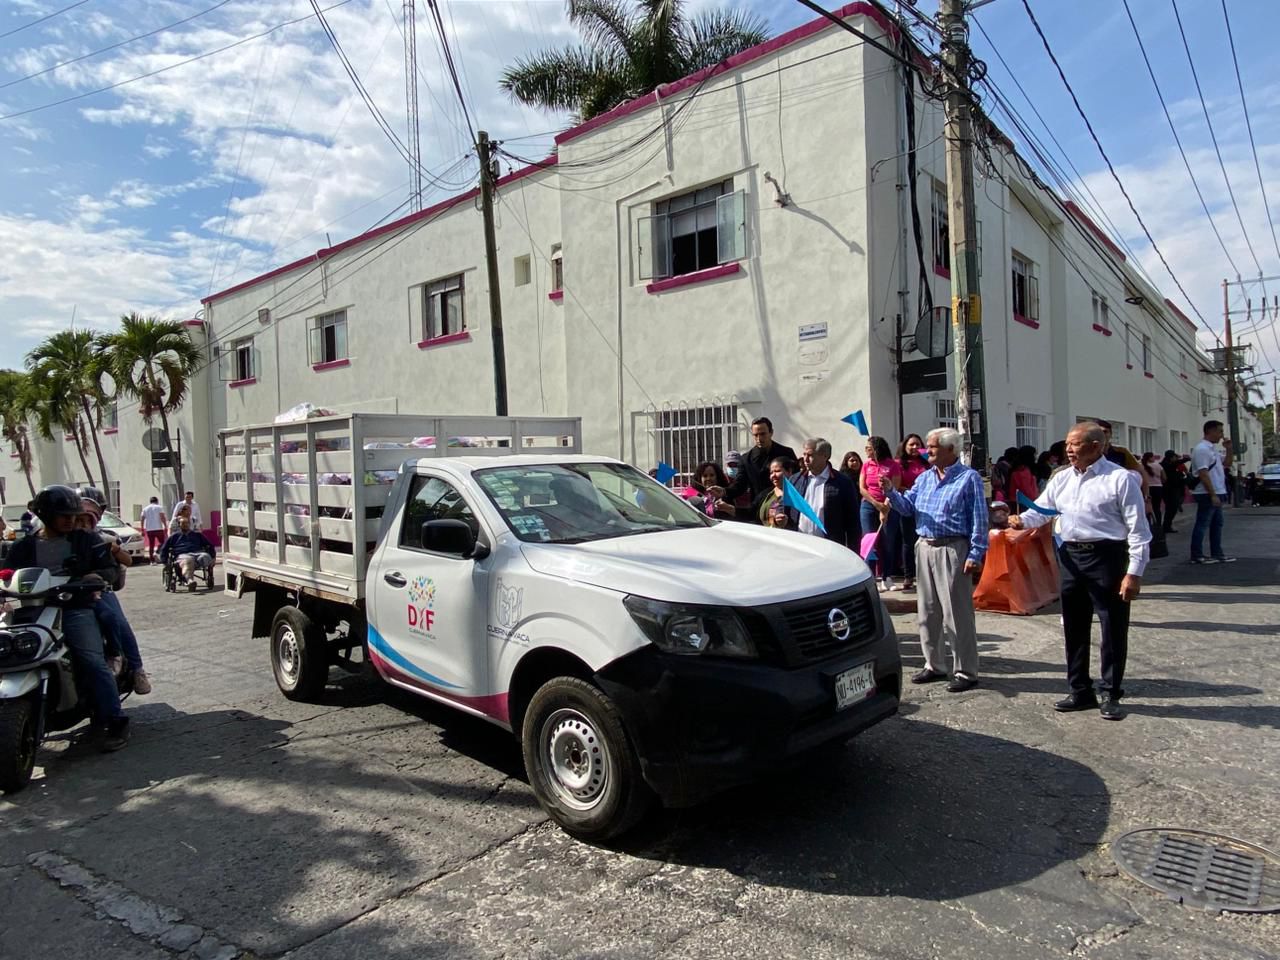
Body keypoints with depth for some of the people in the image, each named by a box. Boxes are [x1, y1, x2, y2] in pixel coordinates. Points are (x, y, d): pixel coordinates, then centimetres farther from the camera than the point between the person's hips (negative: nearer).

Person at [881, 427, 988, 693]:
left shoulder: (969, 478, -4)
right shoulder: (924, 478, 14)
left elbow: (979, 520, -8)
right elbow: (908, 506, 10)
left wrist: (975, 555, -14)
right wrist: (891, 492, -8)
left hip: (952, 550, -7)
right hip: (924, 548, 7)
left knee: (957, 614, -3)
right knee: (928, 612, 12)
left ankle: (965, 672, 6)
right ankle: (934, 665, 24)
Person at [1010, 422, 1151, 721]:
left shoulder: (1121, 478, -8)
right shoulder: (1062, 478, 9)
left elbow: (1138, 528, -10)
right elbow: (1041, 509, 11)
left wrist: (1135, 572, -14)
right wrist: (1022, 521, -13)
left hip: (1106, 556, -6)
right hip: (1069, 556, 6)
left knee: (1113, 628, 4)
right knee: (1074, 627, 14)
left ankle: (1110, 694, 19)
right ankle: (1080, 691, 28)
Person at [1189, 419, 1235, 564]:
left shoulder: (1212, 448, 14)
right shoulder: (1202, 449, -16)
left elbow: (1226, 464, 23)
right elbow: (1203, 474, -22)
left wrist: (1228, 449, 8)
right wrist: (1213, 495, -23)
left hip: (1216, 493, 10)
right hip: (1207, 494, -10)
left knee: (1216, 524, 14)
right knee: (1202, 525, -4)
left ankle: (1217, 554, 20)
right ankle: (1197, 556, 1)